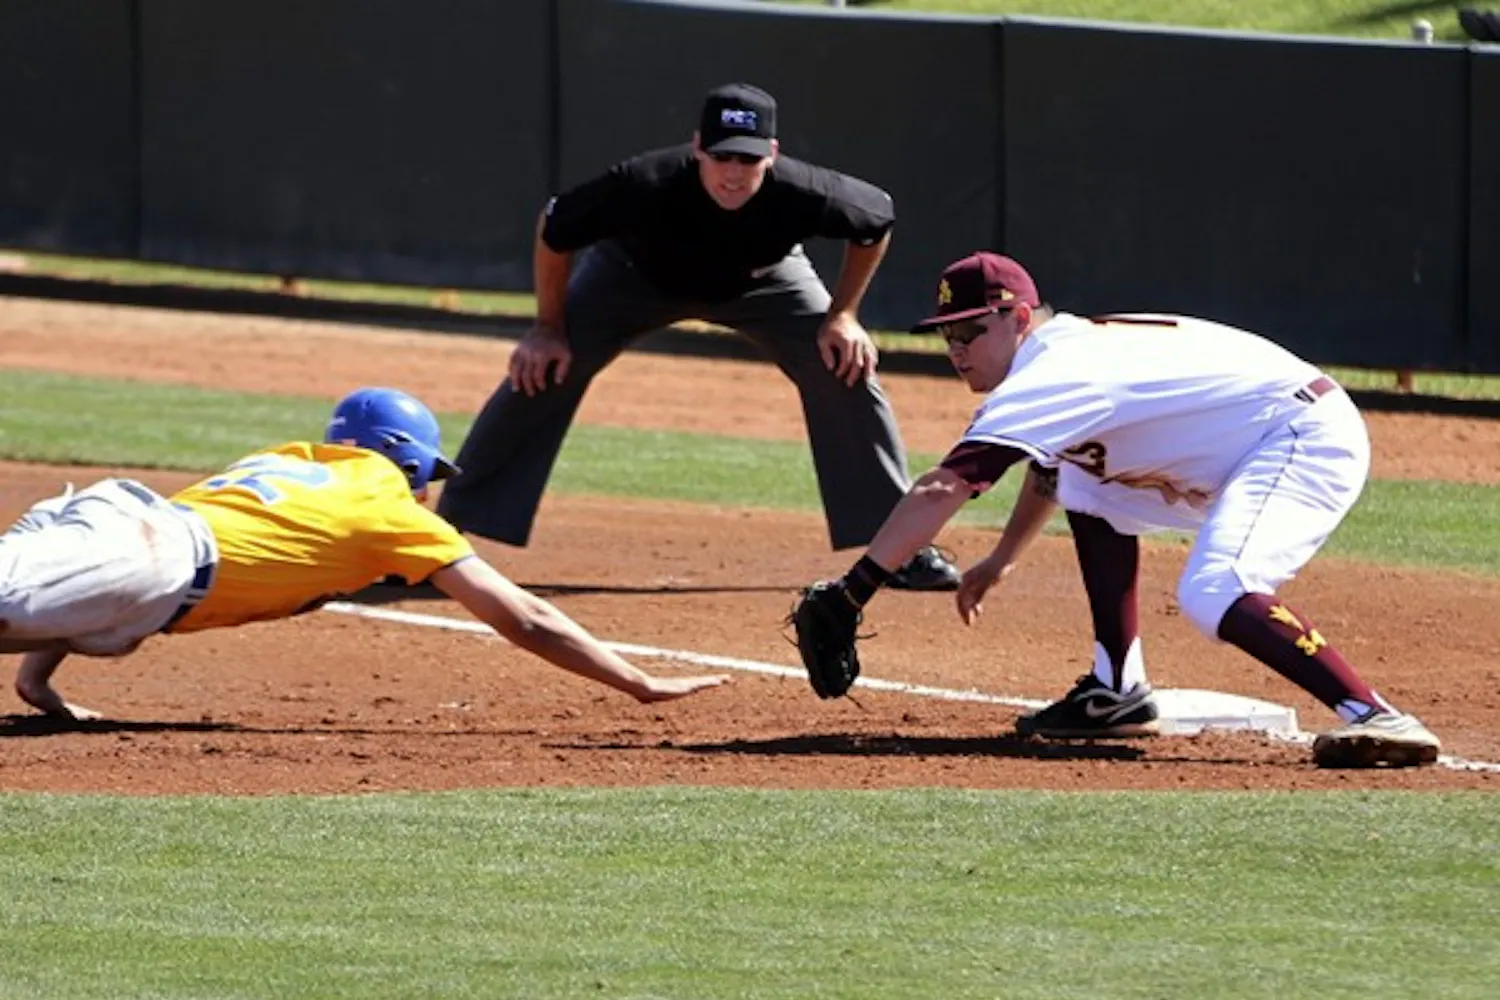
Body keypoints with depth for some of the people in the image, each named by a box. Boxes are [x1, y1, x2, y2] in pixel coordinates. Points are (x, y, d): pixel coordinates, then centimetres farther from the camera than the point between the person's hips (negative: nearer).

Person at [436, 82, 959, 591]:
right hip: (635, 275, -1)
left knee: (845, 369, -16)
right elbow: (554, 228, -22)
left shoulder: (802, 194, -39)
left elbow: (876, 220, -15)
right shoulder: (645, 186, -42)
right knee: (540, 371, -14)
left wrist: (842, 315, -18)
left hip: (763, 281, 1)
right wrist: (550, 327, -15)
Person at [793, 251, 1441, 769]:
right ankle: (1117, 692, 17)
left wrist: (849, 595, -28)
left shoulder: (1048, 378, -18)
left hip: (1309, 436, -11)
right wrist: (1001, 560, 40)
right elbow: (1047, 474, 34)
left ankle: (1374, 717, -36)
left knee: (1214, 596, -31)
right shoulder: (1067, 352, 12)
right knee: (1089, 489, 20)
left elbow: (940, 490, -25)